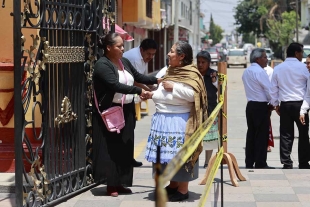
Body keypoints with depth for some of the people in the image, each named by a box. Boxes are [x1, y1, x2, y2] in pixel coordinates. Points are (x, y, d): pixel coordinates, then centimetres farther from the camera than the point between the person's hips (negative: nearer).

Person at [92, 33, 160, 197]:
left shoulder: (124, 62, 10)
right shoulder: (102, 65, -15)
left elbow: (138, 76, 17)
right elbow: (116, 85, -27)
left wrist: (157, 80, 4)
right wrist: (139, 91, -31)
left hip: (126, 111, 8)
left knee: (125, 148, 8)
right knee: (111, 149, -4)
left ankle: (119, 183, 15)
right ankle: (111, 185, 3)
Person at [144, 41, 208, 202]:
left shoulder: (190, 73, -10)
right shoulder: (170, 71, 16)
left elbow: (192, 95, -22)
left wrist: (174, 87, -18)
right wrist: (153, 94, 8)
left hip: (180, 120, -9)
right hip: (164, 118, 9)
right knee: (168, 153, 12)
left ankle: (183, 189, 3)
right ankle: (173, 185, 23)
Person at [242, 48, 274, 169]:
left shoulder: (246, 72, 13)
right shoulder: (260, 72, -15)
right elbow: (269, 90, -14)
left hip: (250, 105, 8)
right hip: (261, 106, -8)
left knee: (251, 134, 11)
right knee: (262, 135, -3)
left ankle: (249, 163, 13)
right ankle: (260, 164, -2)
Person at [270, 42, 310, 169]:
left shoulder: (278, 68, 6)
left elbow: (274, 88, 9)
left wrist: (276, 104, 16)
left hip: (284, 105, 4)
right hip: (300, 104, -4)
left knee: (286, 135, 7)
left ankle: (286, 163, 6)